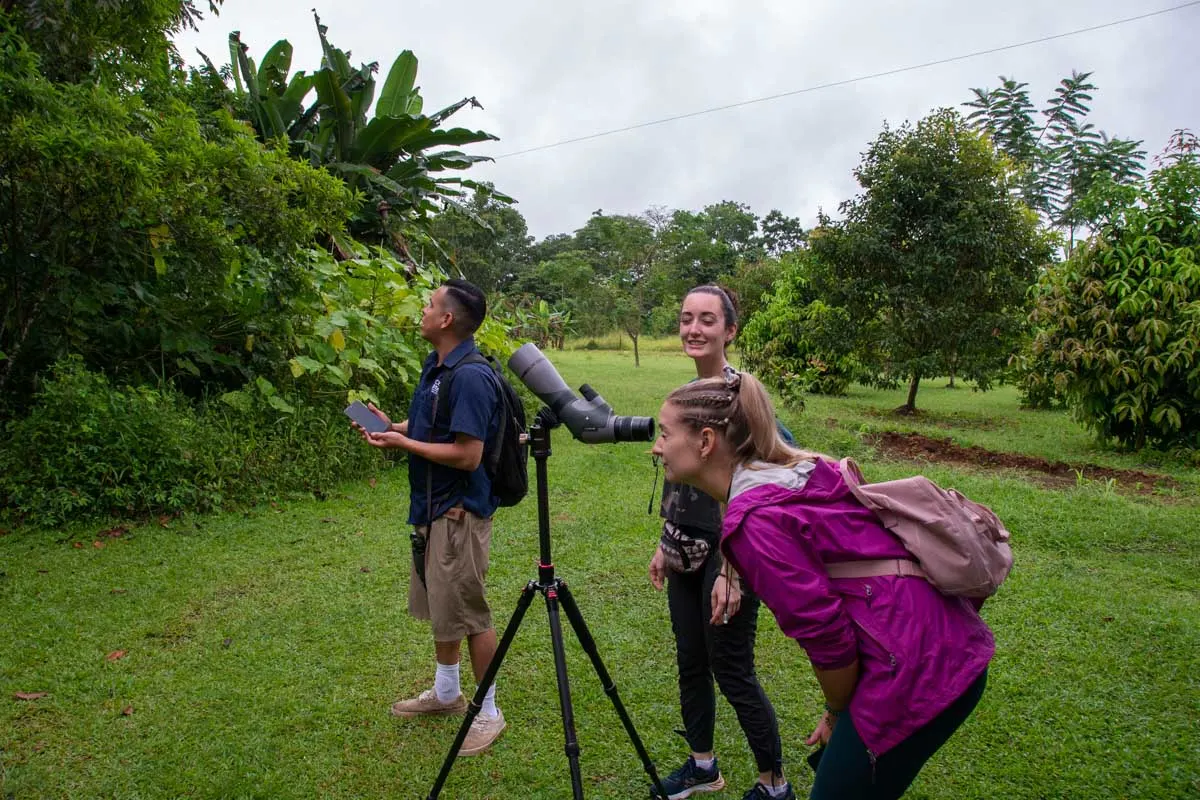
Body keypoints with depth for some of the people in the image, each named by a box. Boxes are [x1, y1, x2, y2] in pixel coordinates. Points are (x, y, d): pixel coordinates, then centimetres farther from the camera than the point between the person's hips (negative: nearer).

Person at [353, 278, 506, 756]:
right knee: (437, 607, 22)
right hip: (431, 507, 10)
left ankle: (489, 713, 19)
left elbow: (467, 454, -26)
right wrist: (391, 425, 3)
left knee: (467, 613, 1)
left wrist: (402, 443, -18)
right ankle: (446, 693, 41)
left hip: (460, 511, -10)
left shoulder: (470, 377, -23)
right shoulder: (435, 368, 8)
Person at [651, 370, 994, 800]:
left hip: (918, 668, -9)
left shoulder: (754, 521, -20)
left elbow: (826, 634, -17)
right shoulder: (792, 475, 8)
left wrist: (836, 713, 3)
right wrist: (841, 713, 18)